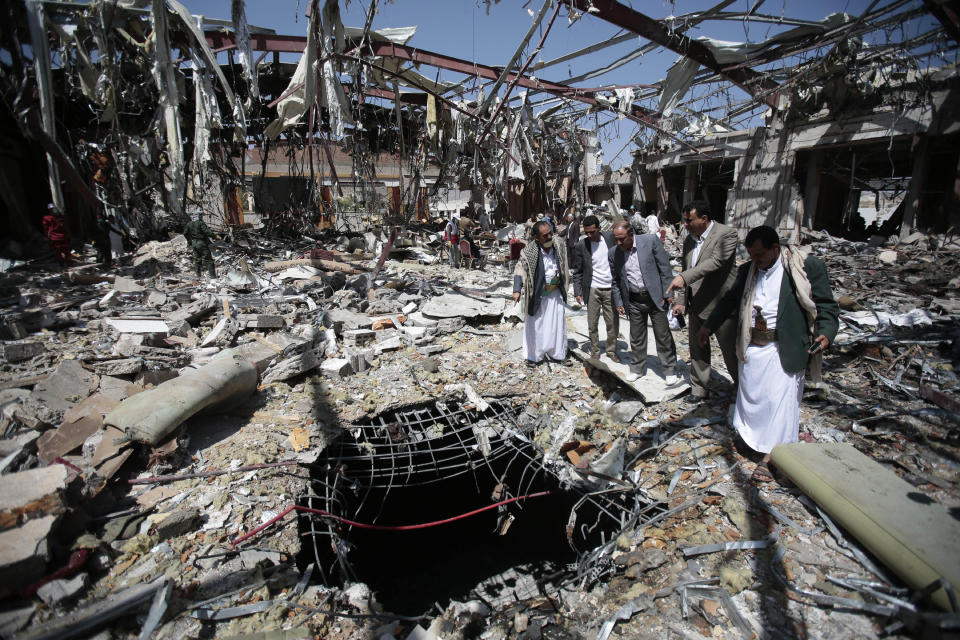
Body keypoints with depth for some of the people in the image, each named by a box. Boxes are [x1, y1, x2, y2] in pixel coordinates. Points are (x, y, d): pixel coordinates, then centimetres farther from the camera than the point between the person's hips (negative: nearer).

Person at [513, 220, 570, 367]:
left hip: (555, 293, 4)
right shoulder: (528, 253, -18)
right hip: (537, 294, -4)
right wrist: (517, 290, -32)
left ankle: (558, 353, 29)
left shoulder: (559, 248, -2)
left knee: (558, 323, 12)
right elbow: (520, 271, -20)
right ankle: (533, 355, 24)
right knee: (535, 325, 8)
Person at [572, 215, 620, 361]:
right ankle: (594, 352, 21)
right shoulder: (581, 246, -4)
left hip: (611, 288, 1)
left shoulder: (610, 237, 0)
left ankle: (612, 350, 25)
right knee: (592, 325, 5)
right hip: (592, 290, -1)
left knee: (613, 323, 7)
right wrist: (578, 291, -7)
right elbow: (577, 272, 1)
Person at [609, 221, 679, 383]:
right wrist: (618, 302, 7)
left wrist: (667, 294, -9)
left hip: (655, 297, -3)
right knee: (636, 337, 12)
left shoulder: (650, 241, -10)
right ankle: (638, 368, 28)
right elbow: (615, 280, 10)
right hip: (634, 301, 3)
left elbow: (665, 267, -7)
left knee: (663, 336, 4)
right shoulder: (613, 253, -1)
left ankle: (670, 371, 18)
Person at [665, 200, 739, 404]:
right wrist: (681, 301, 8)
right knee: (698, 350, 15)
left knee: (730, 351, 7)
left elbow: (715, 262, -27)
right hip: (697, 306, 7)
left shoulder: (726, 234, -13)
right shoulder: (688, 240, 9)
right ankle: (699, 389, 29)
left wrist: (683, 277, -35)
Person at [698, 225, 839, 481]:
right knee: (750, 394, 14)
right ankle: (748, 435, 34)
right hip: (751, 346, 5)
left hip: (783, 349, -5)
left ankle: (769, 457, 10)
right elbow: (730, 300, 19)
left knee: (779, 400, -1)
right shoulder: (748, 270, 7)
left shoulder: (808, 267, -8)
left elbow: (827, 305, -5)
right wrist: (708, 325, 19)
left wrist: (825, 333, -22)